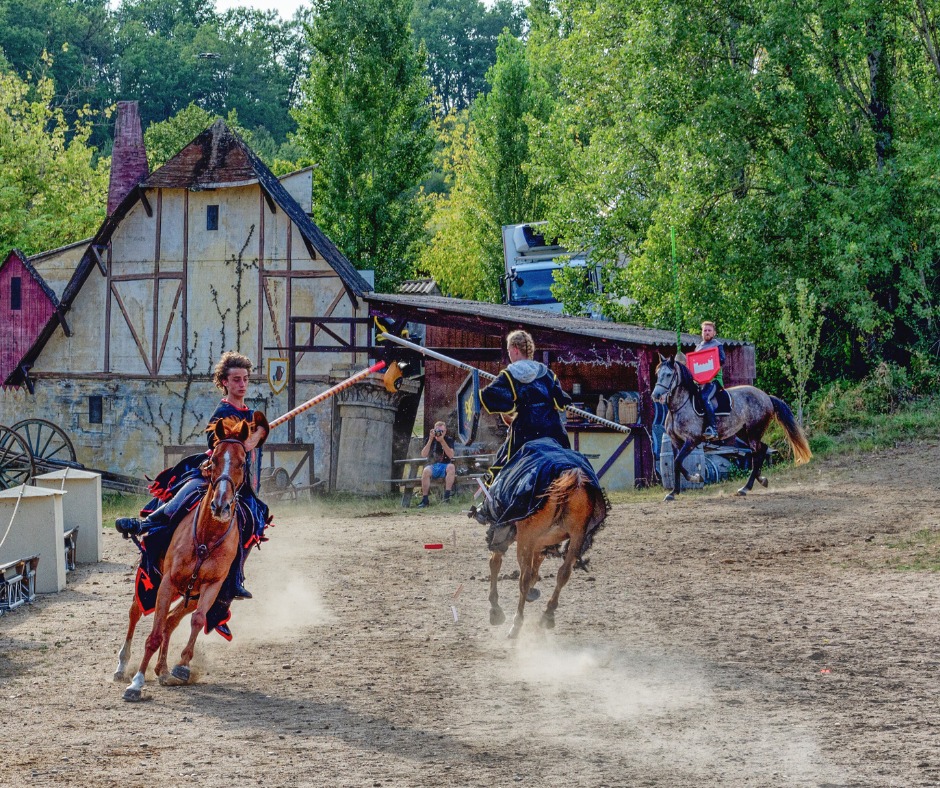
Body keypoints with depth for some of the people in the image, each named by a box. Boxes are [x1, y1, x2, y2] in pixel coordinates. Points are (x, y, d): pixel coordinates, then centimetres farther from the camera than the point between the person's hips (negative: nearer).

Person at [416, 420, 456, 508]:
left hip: (445, 466, 0)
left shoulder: (449, 440, 4)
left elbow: (451, 455, -12)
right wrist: (431, 440, -15)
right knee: (426, 471, -34)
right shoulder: (430, 440, 6)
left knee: (451, 467, -35)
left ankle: (447, 496, -35)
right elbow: (423, 455, -8)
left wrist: (442, 441, -18)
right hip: (432, 466, 0)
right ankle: (425, 500, -31)